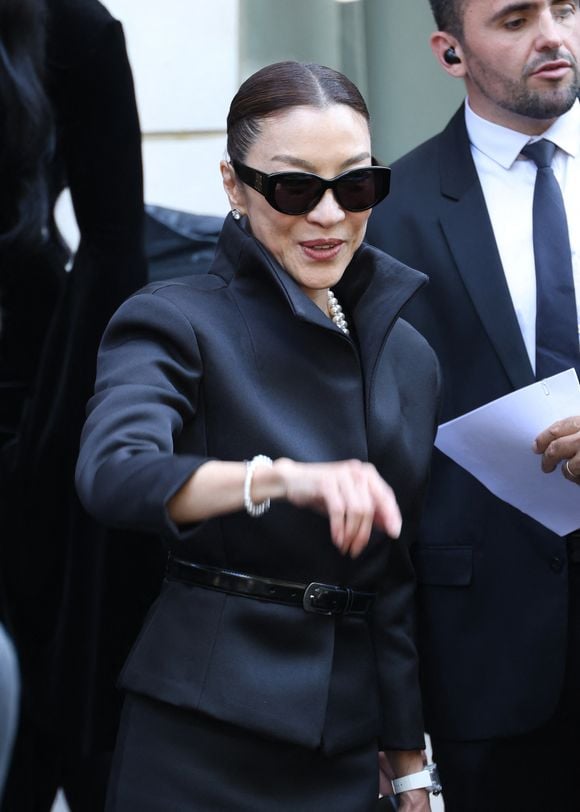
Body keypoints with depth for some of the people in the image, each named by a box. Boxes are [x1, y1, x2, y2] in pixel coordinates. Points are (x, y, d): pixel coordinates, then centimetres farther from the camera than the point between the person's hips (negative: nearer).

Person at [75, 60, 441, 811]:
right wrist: (282, 478, -42)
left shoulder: (408, 355, 12)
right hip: (202, 748, -5)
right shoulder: (173, 321, -6)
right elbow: (113, 473, -26)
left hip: (344, 751, 5)